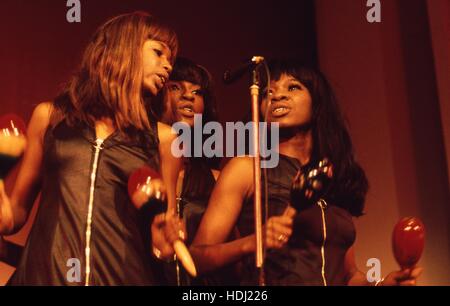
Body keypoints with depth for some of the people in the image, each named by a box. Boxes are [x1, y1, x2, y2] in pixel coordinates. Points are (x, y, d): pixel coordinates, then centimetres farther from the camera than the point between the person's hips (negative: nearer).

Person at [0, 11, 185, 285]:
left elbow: (163, 227, 11)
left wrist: (165, 242, -10)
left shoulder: (164, 137, 5)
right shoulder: (50, 116, 6)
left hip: (124, 275, 0)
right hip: (44, 273, 0)